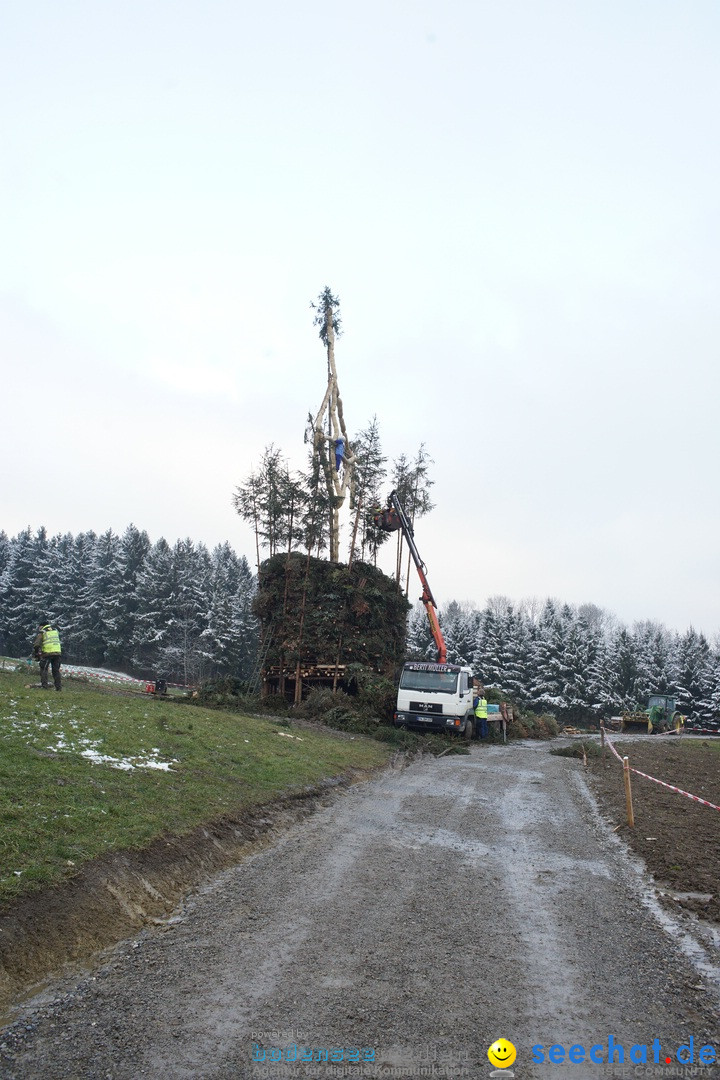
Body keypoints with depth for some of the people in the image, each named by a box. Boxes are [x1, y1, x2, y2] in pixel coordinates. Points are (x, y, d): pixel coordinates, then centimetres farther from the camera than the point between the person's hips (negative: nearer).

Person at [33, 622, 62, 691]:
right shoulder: (55, 630, 18)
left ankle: (44, 686, -1)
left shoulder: (42, 632, 4)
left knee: (43, 670, 7)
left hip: (47, 653, -4)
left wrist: (36, 655, 10)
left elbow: (36, 644, -2)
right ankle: (59, 687, 10)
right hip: (58, 652, 4)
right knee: (56, 670, 12)